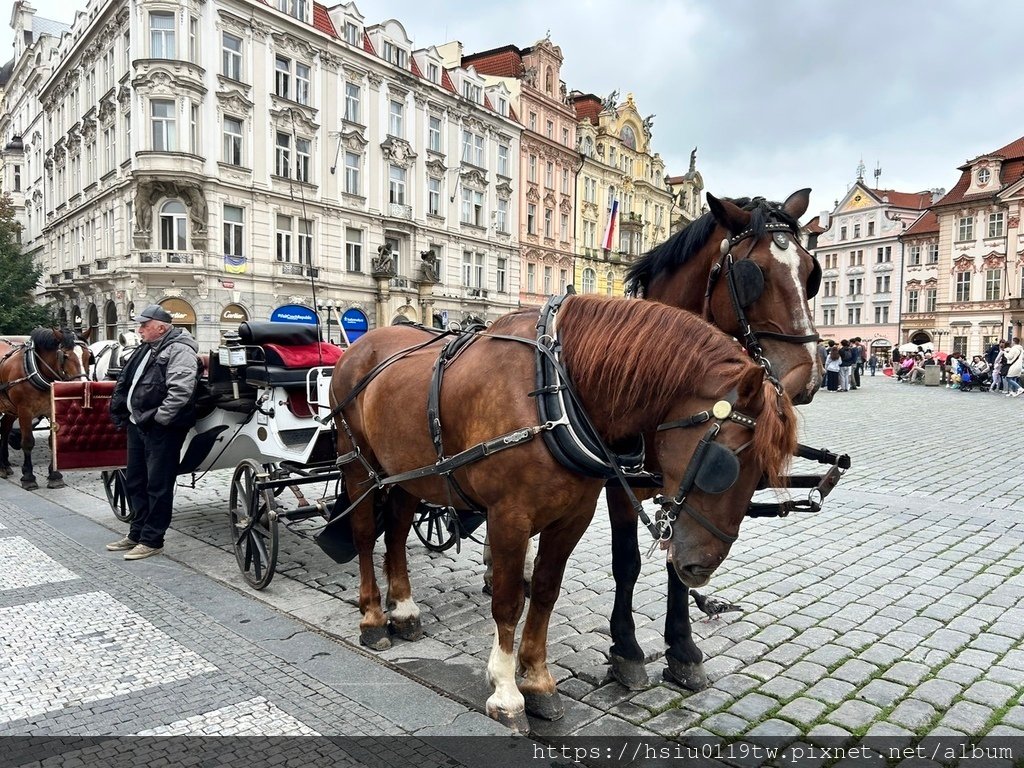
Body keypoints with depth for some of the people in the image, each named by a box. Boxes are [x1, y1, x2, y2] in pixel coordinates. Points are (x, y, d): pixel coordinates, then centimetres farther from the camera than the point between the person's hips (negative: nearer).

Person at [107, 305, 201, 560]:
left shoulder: (179, 350, -14)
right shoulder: (147, 349, 17)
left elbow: (180, 391, -24)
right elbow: (126, 381, 25)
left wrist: (158, 418, -22)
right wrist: (121, 412, 16)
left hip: (161, 429, -10)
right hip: (138, 425, 10)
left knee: (158, 485, -1)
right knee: (135, 482, 18)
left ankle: (152, 540, 8)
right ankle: (137, 533, 30)